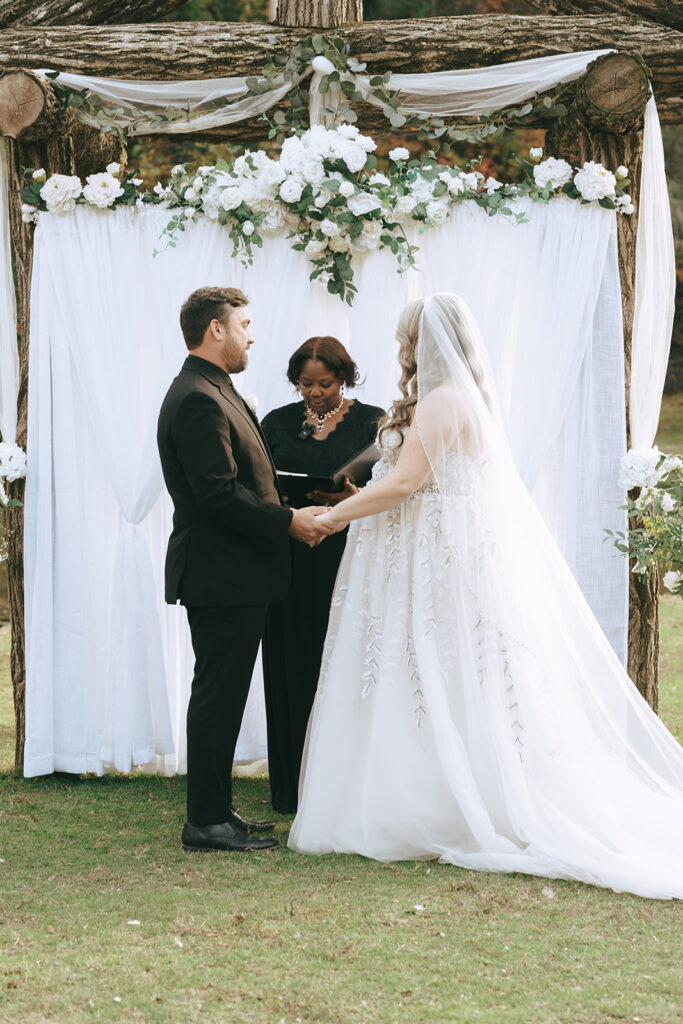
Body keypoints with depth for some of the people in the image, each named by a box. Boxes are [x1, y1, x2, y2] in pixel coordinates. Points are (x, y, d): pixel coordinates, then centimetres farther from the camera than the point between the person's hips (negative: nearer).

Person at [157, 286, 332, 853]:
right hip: (222, 577, -11)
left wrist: (288, 515, 13)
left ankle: (215, 811, 22)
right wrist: (289, 522, -16)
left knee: (223, 695, 15)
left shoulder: (212, 393, 17)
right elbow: (219, 494, -23)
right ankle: (208, 821, -1)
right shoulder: (199, 401, -18)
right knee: (219, 695, -6)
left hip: (230, 576, 11)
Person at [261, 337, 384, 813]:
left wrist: (355, 497, -18)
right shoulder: (279, 422, 11)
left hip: (347, 559, -2)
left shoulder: (370, 420, 4)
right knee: (294, 671, 2)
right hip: (292, 563, 2)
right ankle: (296, 788, 8)